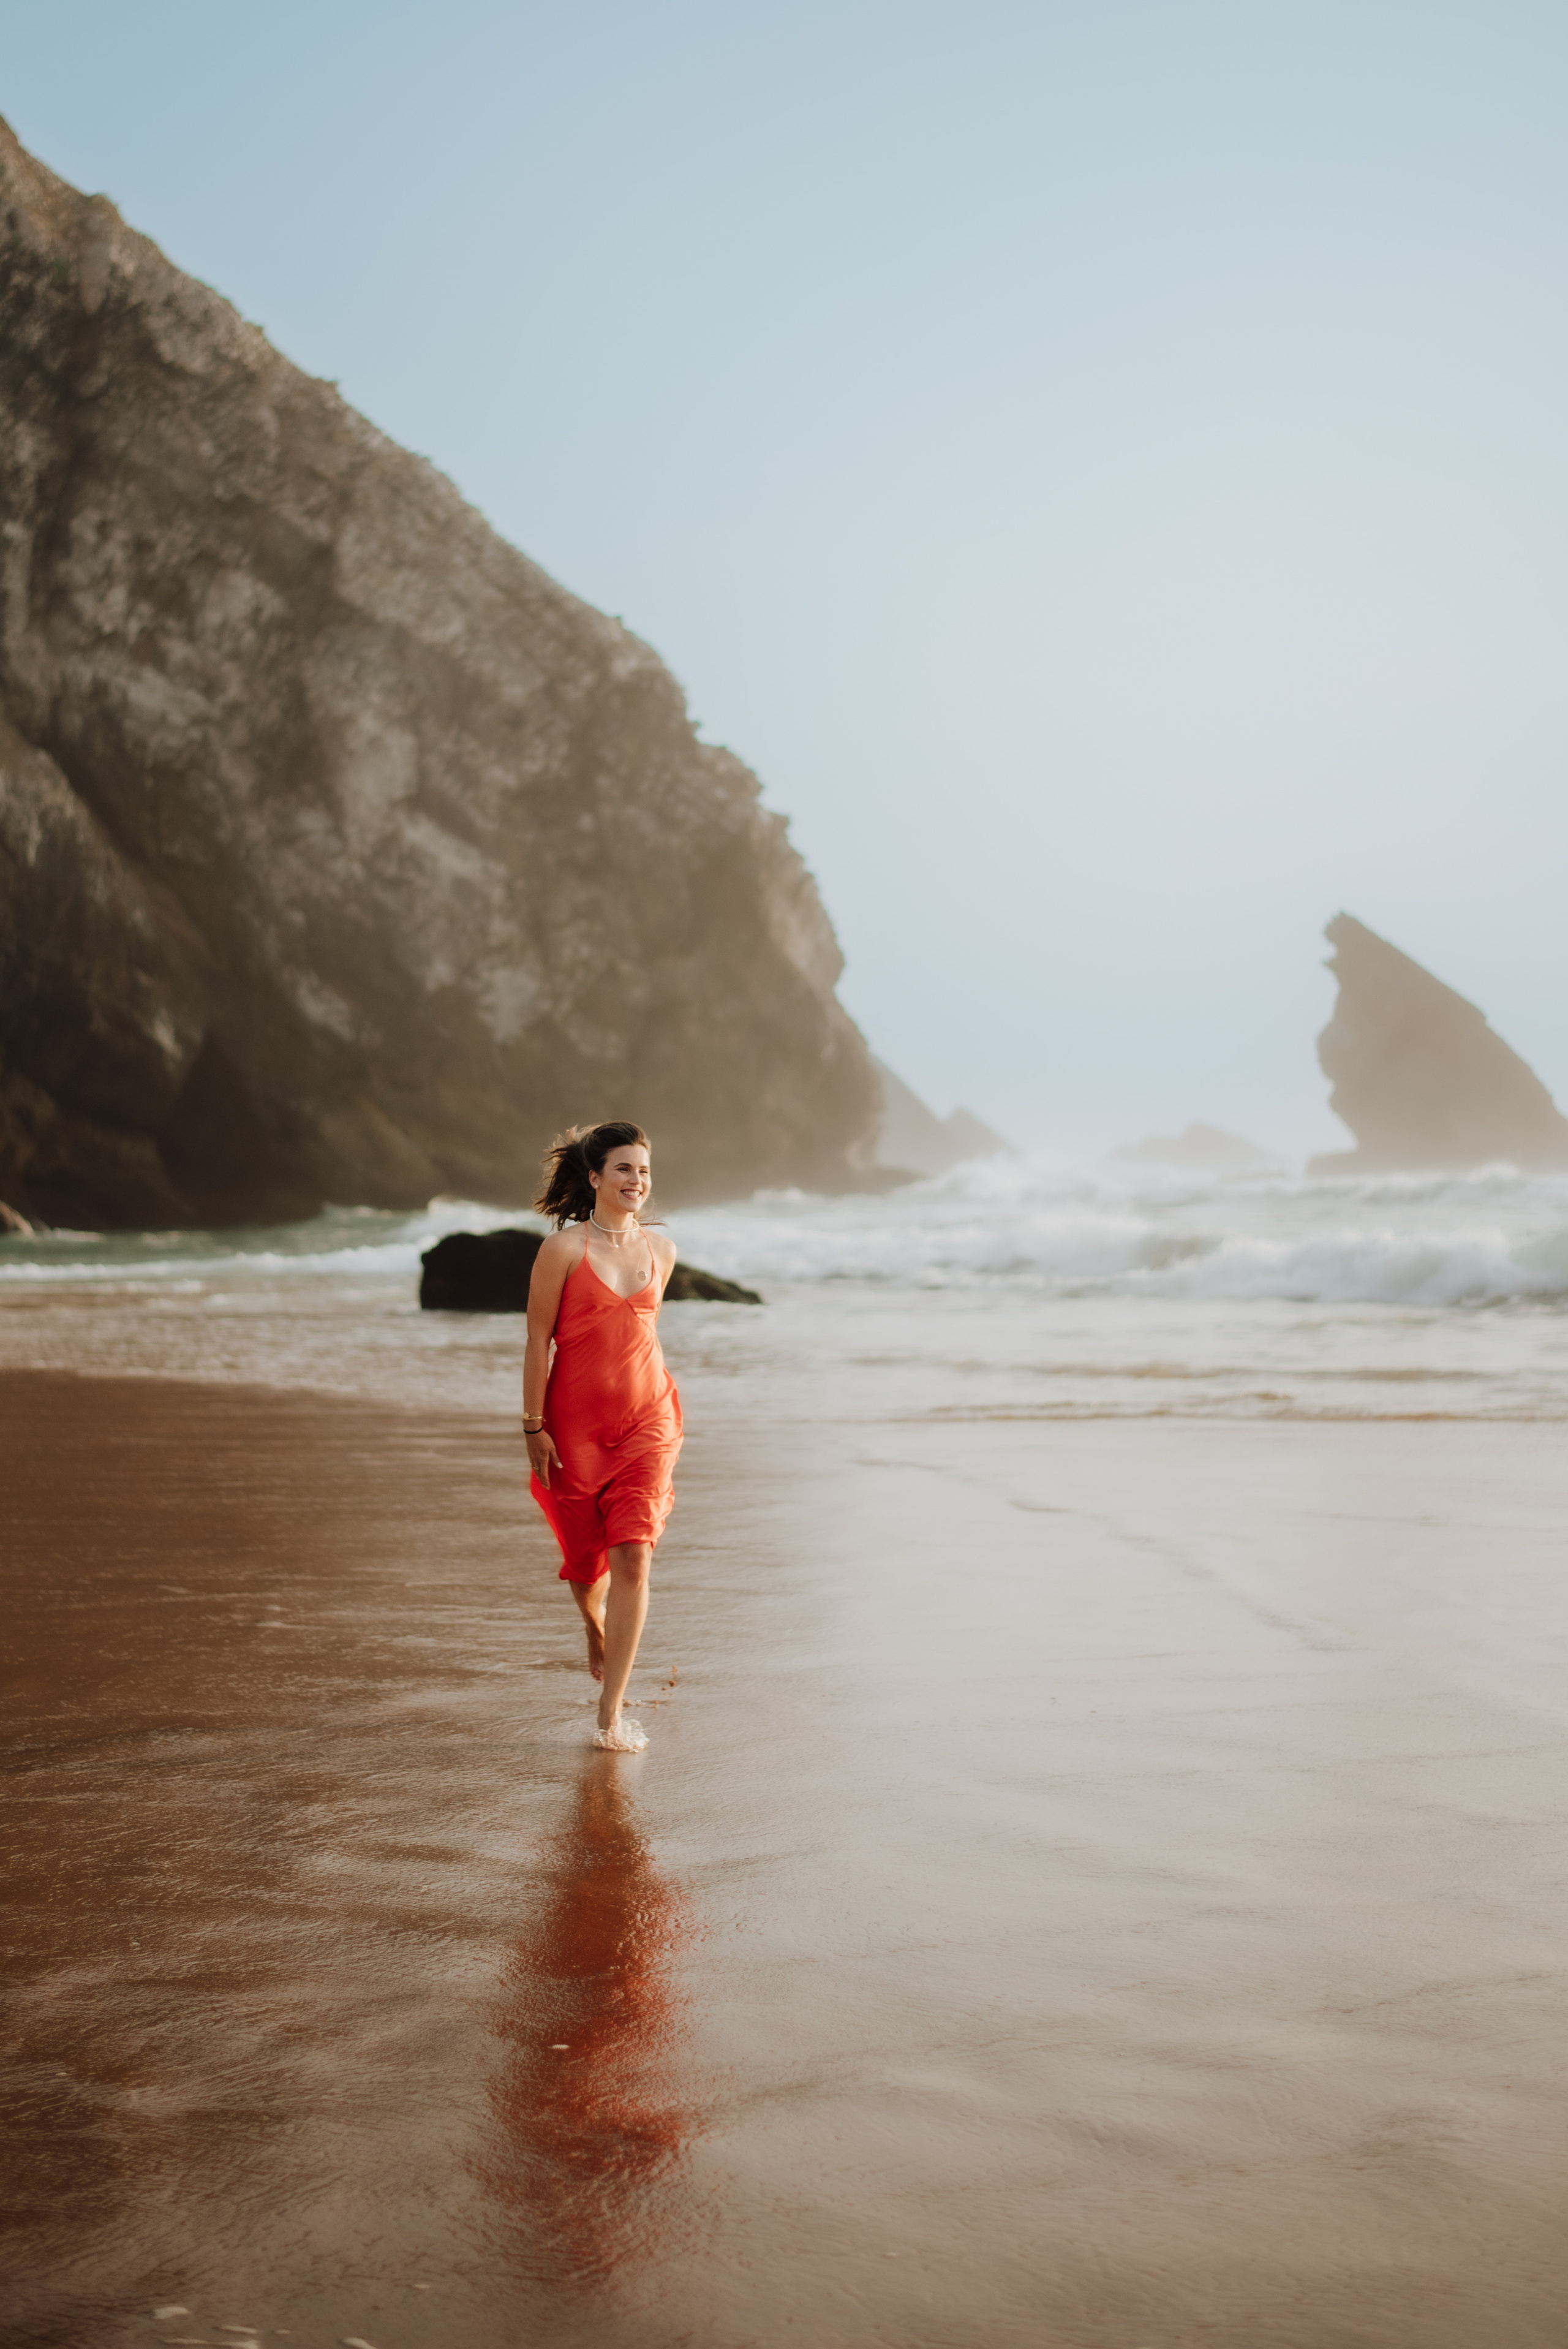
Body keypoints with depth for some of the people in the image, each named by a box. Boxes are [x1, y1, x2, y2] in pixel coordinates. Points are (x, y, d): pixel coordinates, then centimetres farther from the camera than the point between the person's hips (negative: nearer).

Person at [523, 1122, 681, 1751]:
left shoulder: (661, 1250, 6)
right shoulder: (563, 1249, -8)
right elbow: (538, 1341, -7)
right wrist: (533, 1427, -10)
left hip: (646, 1419, 2)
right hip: (575, 1424, -2)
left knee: (633, 1559, -10)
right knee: (586, 1563, 10)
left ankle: (611, 1714, -5)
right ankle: (598, 1634, 48)